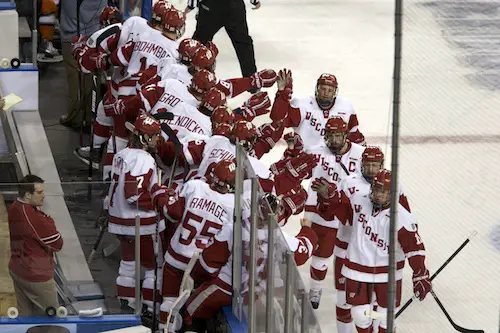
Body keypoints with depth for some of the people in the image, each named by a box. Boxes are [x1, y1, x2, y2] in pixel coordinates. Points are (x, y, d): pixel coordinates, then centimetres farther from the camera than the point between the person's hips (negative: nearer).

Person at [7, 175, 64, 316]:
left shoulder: (14, 209, 0)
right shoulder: (34, 217, -28)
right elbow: (57, 244, -18)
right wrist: (49, 221, -6)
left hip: (16, 270, 9)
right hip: (35, 275, -9)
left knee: (24, 314, 16)